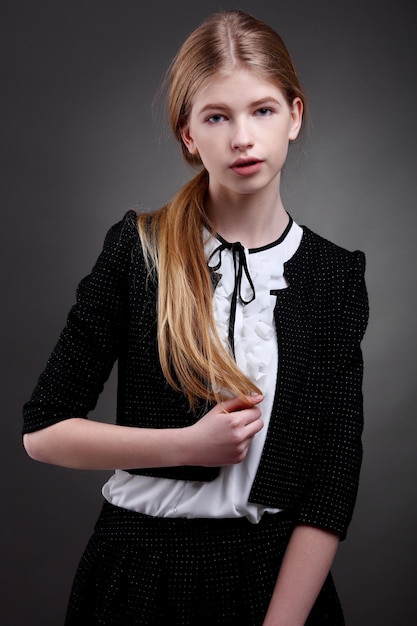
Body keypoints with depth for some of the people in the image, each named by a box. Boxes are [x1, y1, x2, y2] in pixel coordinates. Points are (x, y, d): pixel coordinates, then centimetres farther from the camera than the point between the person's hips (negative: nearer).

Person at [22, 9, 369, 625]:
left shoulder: (335, 276, -5)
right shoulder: (138, 250, -8)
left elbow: (333, 482, -8)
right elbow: (43, 430, -7)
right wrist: (187, 444, -17)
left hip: (281, 573, 1)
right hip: (140, 567, 0)